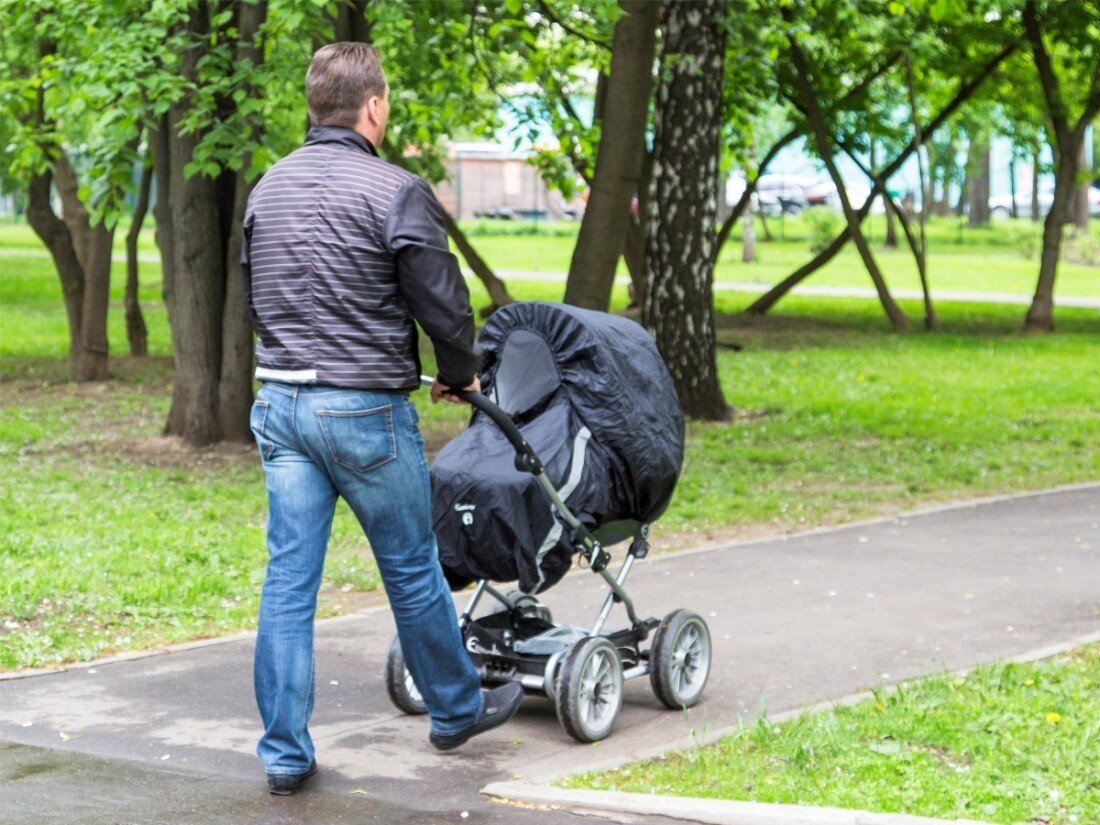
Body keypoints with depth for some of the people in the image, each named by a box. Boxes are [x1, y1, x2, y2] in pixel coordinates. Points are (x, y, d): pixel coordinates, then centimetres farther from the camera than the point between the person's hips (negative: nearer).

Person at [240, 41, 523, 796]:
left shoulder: (269, 187, 8)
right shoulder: (396, 192, -13)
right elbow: (442, 301, -8)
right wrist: (460, 374, 12)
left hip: (279, 401, 6)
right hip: (365, 409, -5)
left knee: (288, 579, 6)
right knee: (413, 571, 11)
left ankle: (285, 753, 6)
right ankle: (457, 710, 29)